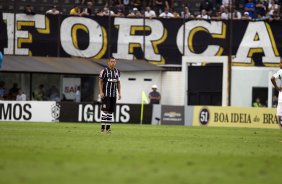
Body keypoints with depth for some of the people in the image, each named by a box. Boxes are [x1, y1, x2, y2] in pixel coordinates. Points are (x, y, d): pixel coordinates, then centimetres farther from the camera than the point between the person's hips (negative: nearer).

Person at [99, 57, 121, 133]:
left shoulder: (117, 72, 12)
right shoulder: (104, 71, -6)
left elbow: (118, 83, 18)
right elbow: (100, 82, -5)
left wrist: (119, 93, 11)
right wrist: (101, 92, -14)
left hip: (113, 94, 6)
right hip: (105, 94, -6)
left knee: (111, 110, 5)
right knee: (105, 109, -11)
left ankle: (108, 127, 9)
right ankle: (102, 126, -10)